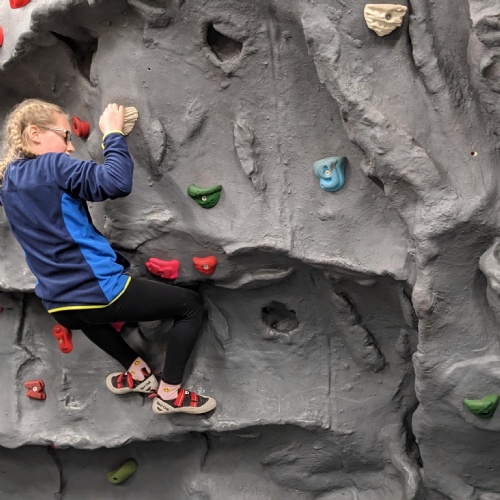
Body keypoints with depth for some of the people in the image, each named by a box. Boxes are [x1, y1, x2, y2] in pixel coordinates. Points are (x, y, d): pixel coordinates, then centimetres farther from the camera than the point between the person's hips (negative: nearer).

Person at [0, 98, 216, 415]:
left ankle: (138, 373, 41)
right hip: (100, 291, -8)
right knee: (191, 305, 8)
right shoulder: (51, 166, -14)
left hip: (60, 308, 8)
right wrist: (113, 133, -11)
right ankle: (170, 394, 13)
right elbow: (118, 183, -25)